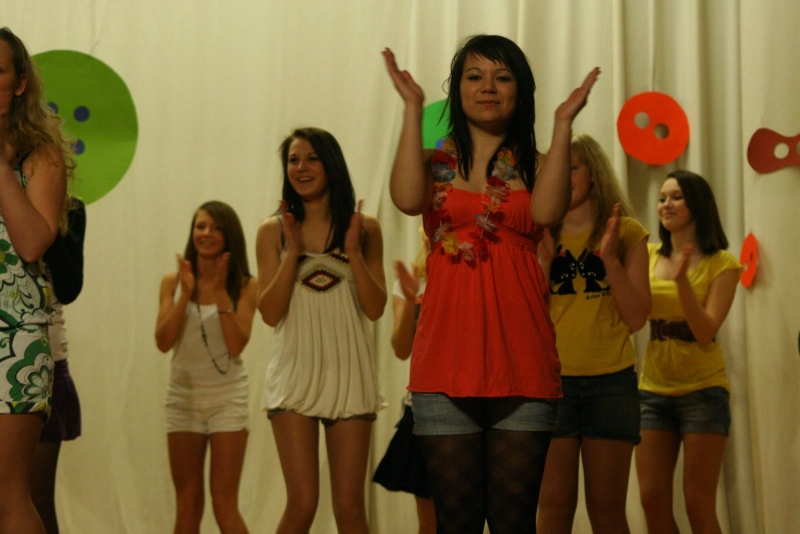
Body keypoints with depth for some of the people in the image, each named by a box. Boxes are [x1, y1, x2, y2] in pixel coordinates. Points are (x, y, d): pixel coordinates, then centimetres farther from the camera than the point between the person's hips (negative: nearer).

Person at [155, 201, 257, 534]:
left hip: (227, 398, -3)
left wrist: (220, 292, -16)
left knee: (225, 505, -5)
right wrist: (186, 293, -15)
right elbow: (163, 342, -8)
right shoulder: (173, 281, 1)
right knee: (187, 505, 8)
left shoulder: (244, 285, -4)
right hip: (183, 397, 3)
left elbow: (237, 345, -14)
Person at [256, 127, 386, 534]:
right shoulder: (274, 231, 3)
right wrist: (292, 253, -11)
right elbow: (269, 313, -2)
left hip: (349, 376, 1)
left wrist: (354, 252, -11)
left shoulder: (364, 228, 4)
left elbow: (375, 309, 0)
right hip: (295, 375, -1)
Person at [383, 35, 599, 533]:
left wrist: (563, 123, -11)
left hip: (521, 358, 0)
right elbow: (408, 199, -13)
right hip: (447, 358, 0)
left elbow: (546, 212, -12)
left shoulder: (535, 165, 11)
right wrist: (413, 108, -9)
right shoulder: (436, 162, 11)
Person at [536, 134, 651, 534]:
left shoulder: (626, 232, 3)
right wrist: (543, 259, -11)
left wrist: (611, 259, -12)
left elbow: (636, 318, -2)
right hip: (552, 379, 1)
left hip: (611, 382, -1)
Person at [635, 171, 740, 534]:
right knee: (653, 501, 3)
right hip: (653, 391, 4)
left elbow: (706, 333, -14)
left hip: (703, 391, -4)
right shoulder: (649, 255, 6)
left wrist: (682, 281, -26)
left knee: (698, 504, -3)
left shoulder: (720, 263, -5)